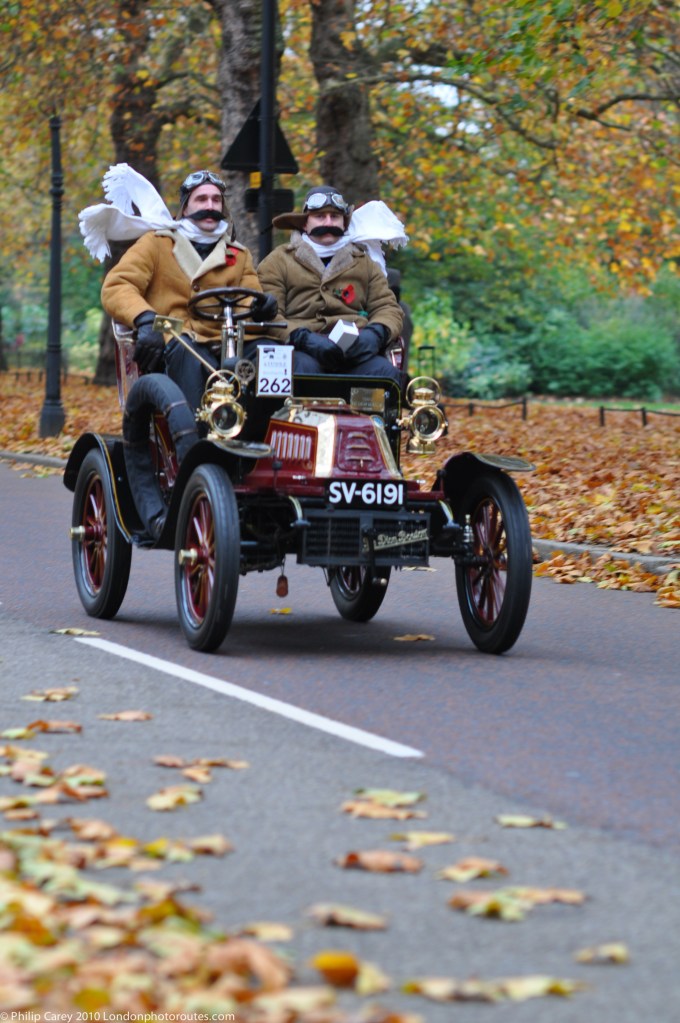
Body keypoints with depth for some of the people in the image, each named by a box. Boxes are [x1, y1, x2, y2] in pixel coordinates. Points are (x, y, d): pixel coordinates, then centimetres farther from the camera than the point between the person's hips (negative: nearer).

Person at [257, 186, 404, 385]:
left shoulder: (365, 263, 29)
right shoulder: (278, 262, 18)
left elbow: (388, 308, 20)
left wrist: (375, 333, -6)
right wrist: (303, 338, -16)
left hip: (356, 351, 2)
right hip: (302, 350, -2)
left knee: (387, 374, -33)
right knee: (304, 368, -41)